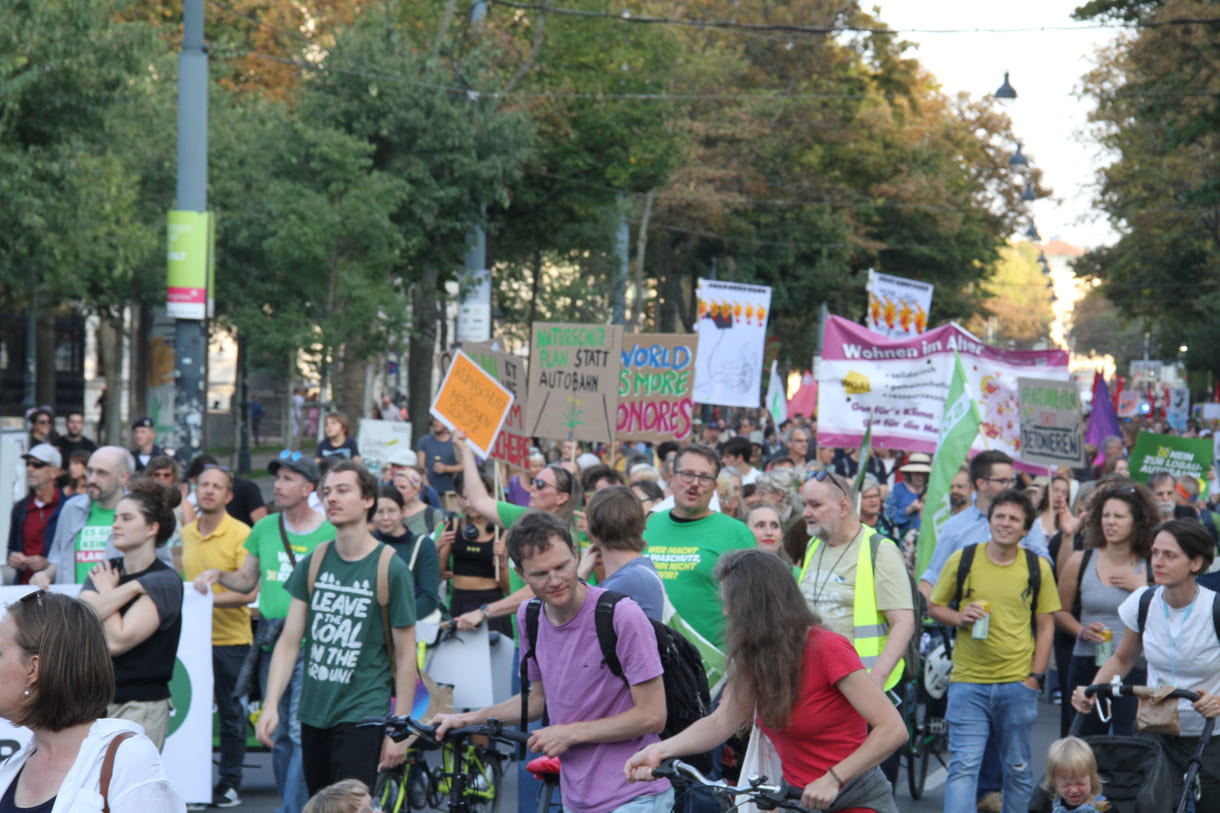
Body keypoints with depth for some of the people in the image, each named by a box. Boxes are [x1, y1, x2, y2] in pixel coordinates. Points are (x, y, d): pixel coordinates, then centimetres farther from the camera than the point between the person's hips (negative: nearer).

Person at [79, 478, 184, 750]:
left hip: (140, 707, -5)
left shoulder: (164, 582, -6)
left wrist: (107, 592, -1)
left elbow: (117, 641, -15)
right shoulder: (105, 571, 12)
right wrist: (131, 588, -11)